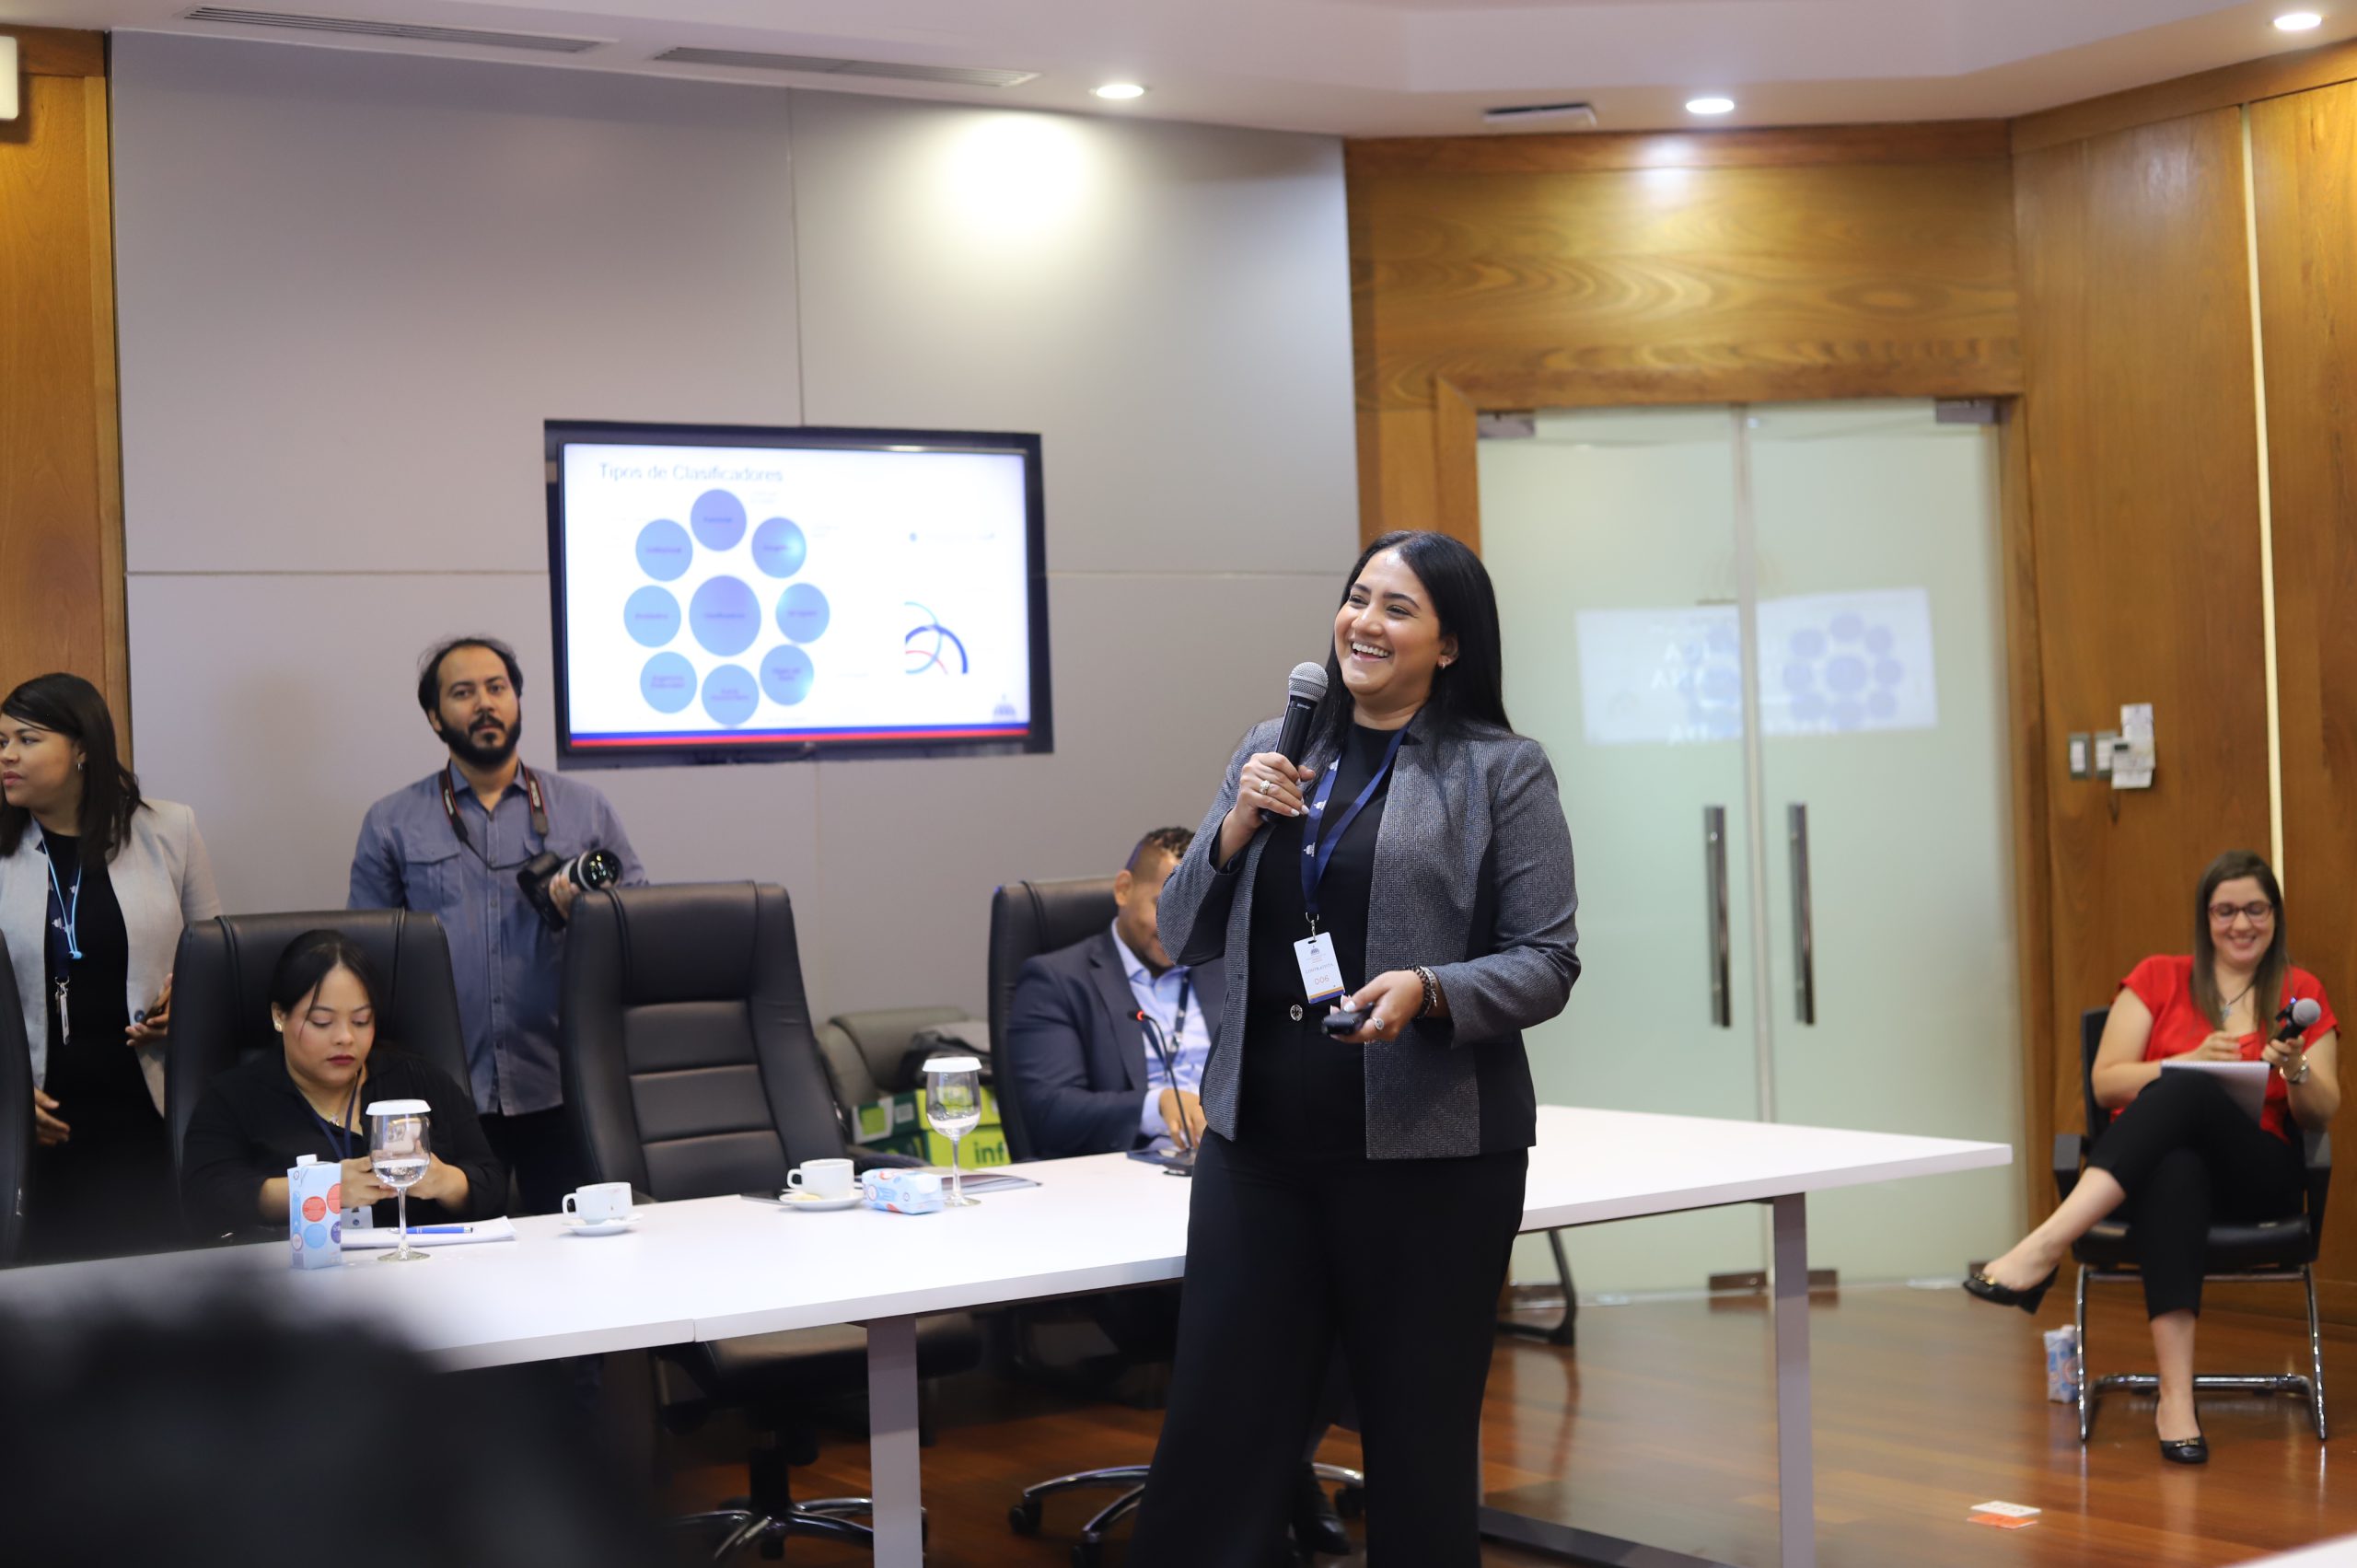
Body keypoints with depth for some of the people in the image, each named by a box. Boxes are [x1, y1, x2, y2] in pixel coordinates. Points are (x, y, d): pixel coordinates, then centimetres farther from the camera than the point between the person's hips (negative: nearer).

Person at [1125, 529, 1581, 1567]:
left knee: (1419, 1444, 8)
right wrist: (1237, 828, -5)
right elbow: (1182, 936, 12)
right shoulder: (1273, 752, 12)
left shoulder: (1502, 772, -1)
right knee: (1218, 1435, 3)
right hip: (1258, 1140, 3)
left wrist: (1429, 990, -22)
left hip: (1427, 1148, -3)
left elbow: (1547, 963, -4)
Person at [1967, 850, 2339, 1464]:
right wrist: (2189, 1061, -12)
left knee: (2188, 1094, -35)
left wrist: (2295, 1071, -14)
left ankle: (2045, 1247, -48)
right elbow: (2105, 1083, 5)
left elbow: (2323, 1112, 9)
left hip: (2257, 1168, 0)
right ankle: (2175, 1400, -51)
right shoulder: (2158, 979, 13)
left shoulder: (2302, 993, 15)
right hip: (2155, 1158, 0)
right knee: (2175, 1170, -41)